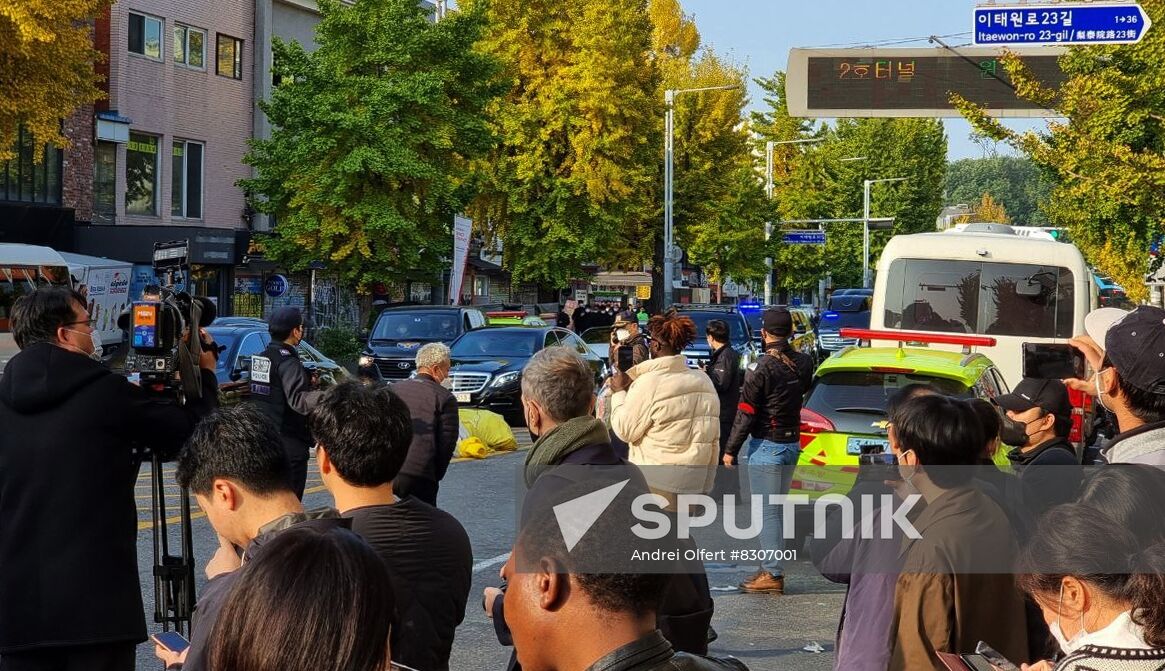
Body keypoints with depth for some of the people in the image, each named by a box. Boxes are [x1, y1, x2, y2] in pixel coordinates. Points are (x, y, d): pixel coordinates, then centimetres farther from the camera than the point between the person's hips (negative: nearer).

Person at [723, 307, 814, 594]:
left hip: (766, 446, -7)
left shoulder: (764, 368, -17)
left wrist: (730, 450, -7)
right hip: (793, 443, 7)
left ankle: (772, 574, -4)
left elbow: (746, 413, -15)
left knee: (767, 512, -4)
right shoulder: (803, 363, 3)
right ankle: (773, 567, 21)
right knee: (778, 509, 15)